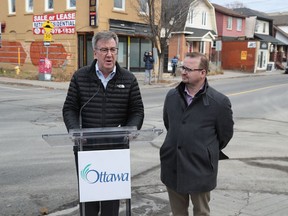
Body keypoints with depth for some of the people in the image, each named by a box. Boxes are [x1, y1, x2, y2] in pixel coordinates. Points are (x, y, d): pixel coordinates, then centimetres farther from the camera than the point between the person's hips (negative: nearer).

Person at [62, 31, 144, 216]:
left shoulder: (128, 79, 1)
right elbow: (70, 109, 3)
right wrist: (76, 132, -14)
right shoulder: (80, 77, 1)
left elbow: (137, 112, 3)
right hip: (85, 147, 1)